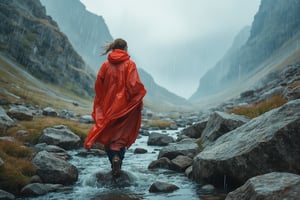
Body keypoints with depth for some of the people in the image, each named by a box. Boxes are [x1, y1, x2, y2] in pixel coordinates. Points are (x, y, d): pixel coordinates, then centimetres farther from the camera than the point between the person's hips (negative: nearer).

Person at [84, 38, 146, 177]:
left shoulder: (105, 65, 4)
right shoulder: (130, 64, -6)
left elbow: (98, 87, 6)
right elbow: (134, 86, -15)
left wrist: (101, 105, 17)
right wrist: (139, 102, -3)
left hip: (108, 106, 3)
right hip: (124, 106, -3)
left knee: (108, 133, 15)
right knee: (121, 135, 7)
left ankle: (114, 164, 17)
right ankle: (117, 156, -18)